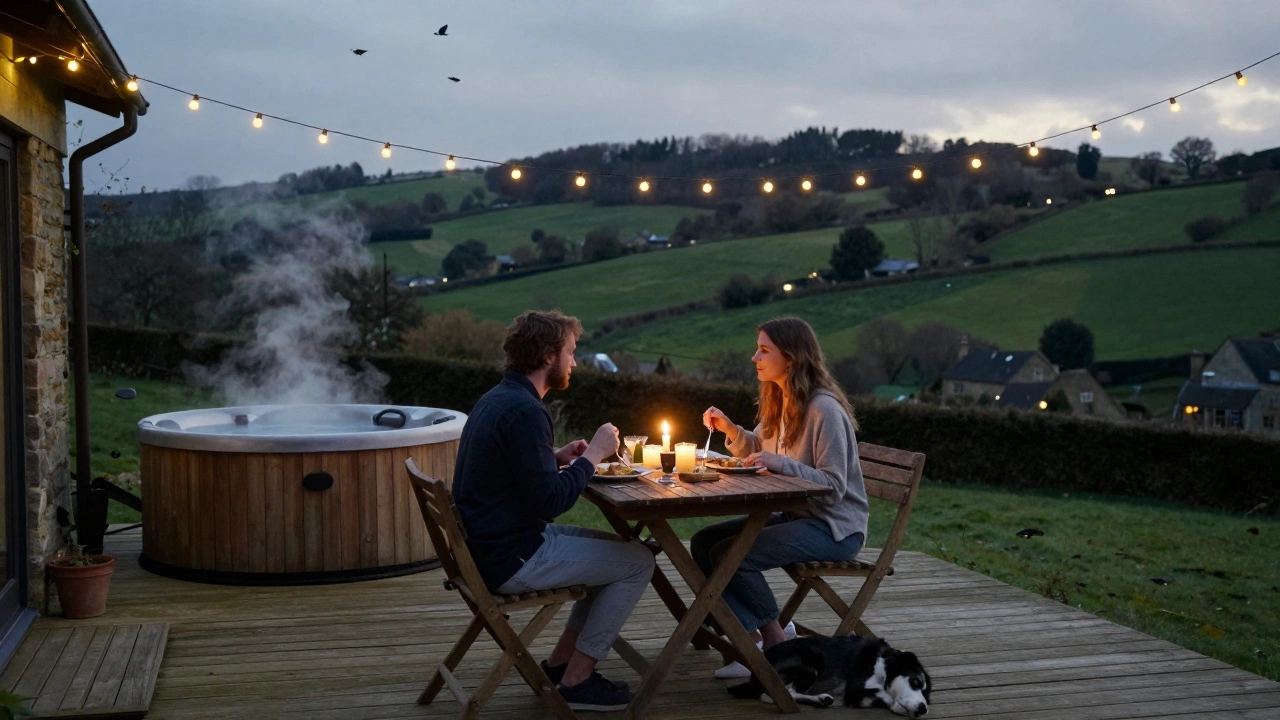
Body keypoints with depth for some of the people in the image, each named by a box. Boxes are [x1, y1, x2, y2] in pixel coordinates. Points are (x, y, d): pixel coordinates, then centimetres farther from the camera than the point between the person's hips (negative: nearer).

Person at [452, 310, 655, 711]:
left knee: (618, 551, 20)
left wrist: (559, 458, 8)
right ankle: (577, 681, 5)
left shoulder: (497, 399, 10)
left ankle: (559, 664, 21)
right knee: (637, 562, -3)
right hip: (511, 561, -10)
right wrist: (592, 456, -11)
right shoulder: (524, 410, -21)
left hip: (490, 546, 10)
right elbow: (549, 501, -24)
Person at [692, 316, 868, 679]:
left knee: (729, 555, -23)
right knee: (702, 542, -3)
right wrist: (730, 430, 4)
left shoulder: (824, 409, -20)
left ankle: (777, 644, -5)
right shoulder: (779, 402, 8)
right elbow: (757, 451, 23)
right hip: (792, 513, 10)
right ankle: (751, 638, -8)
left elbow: (834, 486, -23)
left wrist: (782, 464, -34)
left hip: (834, 526, -10)